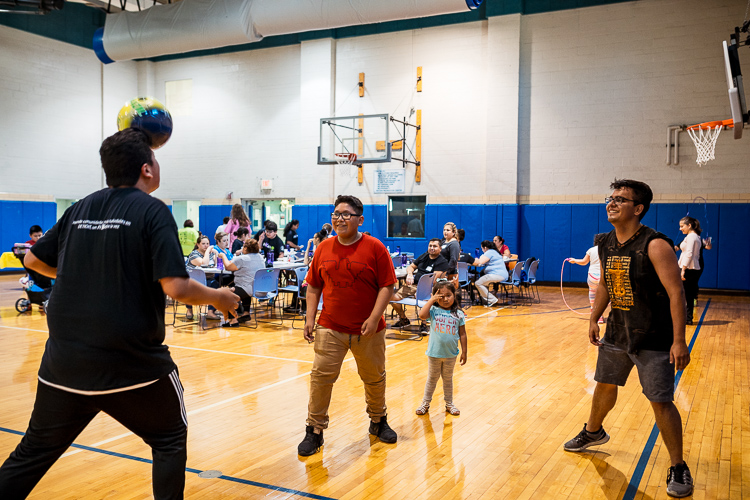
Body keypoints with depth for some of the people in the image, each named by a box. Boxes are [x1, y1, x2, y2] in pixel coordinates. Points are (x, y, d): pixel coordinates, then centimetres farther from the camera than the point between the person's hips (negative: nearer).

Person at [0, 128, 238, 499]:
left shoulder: (80, 208, 7)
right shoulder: (153, 211, -10)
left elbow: (33, 260, 17)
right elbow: (175, 287, -19)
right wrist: (218, 298, -2)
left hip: (64, 360, 6)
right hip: (131, 362, -5)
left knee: (33, 453, 20)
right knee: (170, 440, 17)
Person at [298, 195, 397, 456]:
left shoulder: (375, 248, -8)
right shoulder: (323, 249, 2)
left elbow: (387, 286, -9)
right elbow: (313, 287, 8)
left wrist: (375, 318, -17)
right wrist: (310, 318, 0)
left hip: (368, 329, -1)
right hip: (330, 328, 2)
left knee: (375, 378, 14)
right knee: (320, 377, -1)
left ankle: (378, 421, 37)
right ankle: (315, 430, 12)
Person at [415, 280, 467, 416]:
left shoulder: (458, 314, -4)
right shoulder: (434, 311, -10)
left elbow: (462, 334, 1)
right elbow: (422, 314, -31)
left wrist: (464, 352, 2)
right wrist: (432, 300, -24)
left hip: (451, 354, 1)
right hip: (434, 353, -1)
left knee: (448, 379, 18)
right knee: (432, 379, 15)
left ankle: (449, 404, 32)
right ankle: (425, 403, 28)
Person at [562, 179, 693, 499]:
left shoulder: (655, 246, -21)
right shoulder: (606, 244, 1)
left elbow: (676, 293, -22)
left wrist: (679, 340, -25)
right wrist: (594, 319, 15)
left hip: (653, 339, -7)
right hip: (617, 332, 7)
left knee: (660, 401, -4)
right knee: (604, 385, 21)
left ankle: (679, 469, 13)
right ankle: (593, 432, 47)